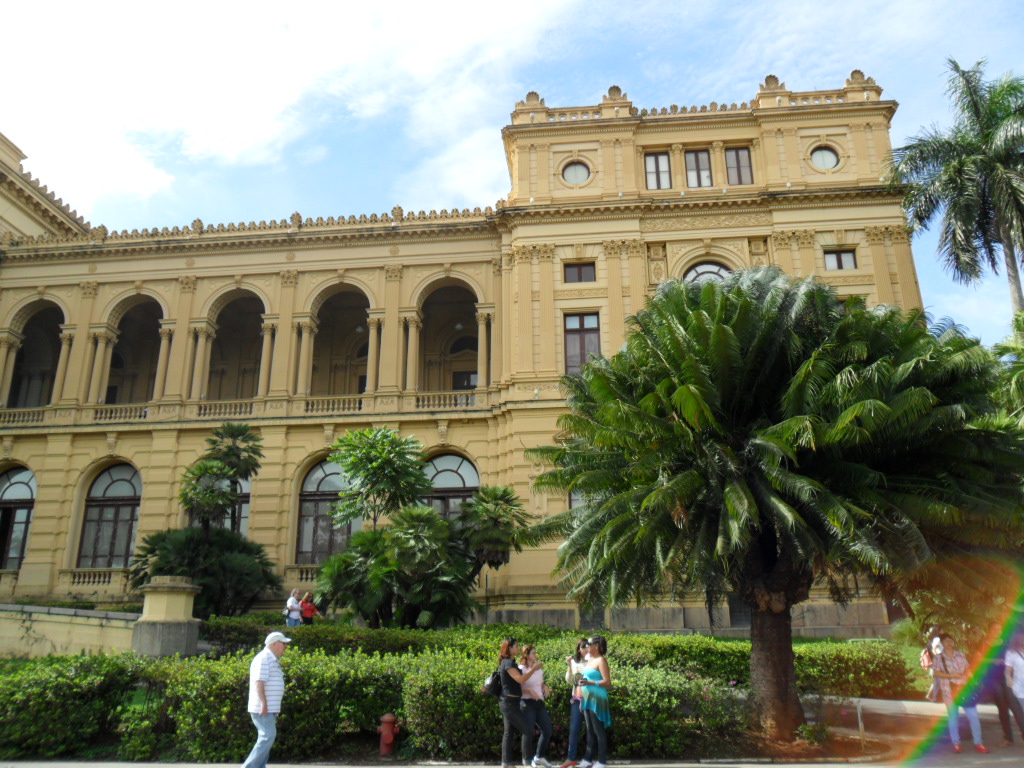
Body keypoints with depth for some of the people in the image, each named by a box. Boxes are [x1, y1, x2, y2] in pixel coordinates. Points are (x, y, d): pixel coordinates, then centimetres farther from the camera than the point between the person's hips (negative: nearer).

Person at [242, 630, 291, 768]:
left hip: (269, 709, 10)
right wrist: (264, 704, -25)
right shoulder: (264, 658, -12)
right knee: (268, 736, -12)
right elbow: (259, 682, -20)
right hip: (263, 708, -10)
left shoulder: (272, 660, 20)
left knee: (266, 737, 11)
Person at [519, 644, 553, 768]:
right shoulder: (520, 669, -8)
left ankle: (539, 757, 24)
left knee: (547, 730, 7)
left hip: (540, 703, 7)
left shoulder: (539, 668, 14)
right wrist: (529, 690, -24)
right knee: (529, 732, -5)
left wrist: (545, 686, 6)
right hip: (527, 703, -7)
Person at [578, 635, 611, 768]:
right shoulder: (590, 660, 14)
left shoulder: (601, 660, -10)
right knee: (590, 731, 12)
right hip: (588, 700, 8)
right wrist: (582, 699, 17)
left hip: (597, 700, -8)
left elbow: (607, 682, -16)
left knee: (598, 731, -3)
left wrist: (589, 682, -25)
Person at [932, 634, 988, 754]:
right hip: (949, 691, -2)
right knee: (953, 717, 3)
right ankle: (956, 743, 13)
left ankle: (978, 743, 8)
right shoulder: (938, 657, -1)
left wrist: (965, 677, -10)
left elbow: (967, 668, 9)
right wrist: (951, 675, -18)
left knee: (973, 715, -1)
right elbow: (936, 673, -7)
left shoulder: (960, 654, 9)